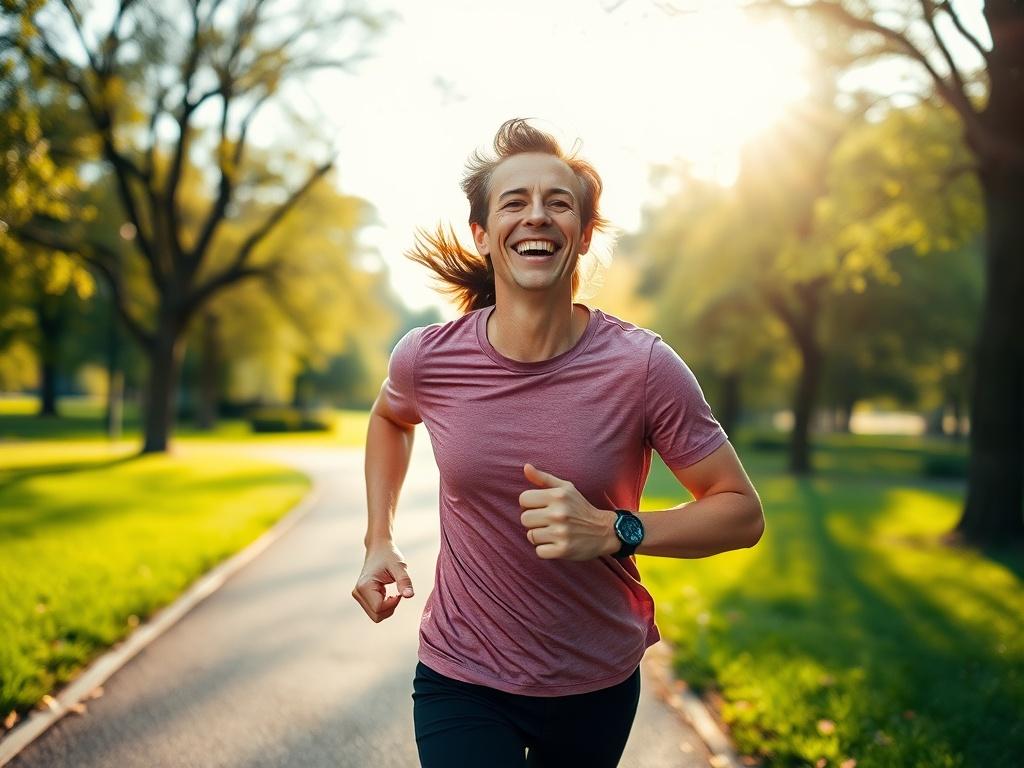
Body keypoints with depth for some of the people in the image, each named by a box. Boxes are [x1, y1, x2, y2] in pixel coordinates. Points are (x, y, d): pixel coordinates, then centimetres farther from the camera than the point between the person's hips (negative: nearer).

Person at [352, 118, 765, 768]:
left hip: (599, 687, 0)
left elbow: (743, 512, -12)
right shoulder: (427, 359, -13)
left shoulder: (644, 368, -19)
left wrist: (613, 531, -27)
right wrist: (380, 542, 4)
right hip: (462, 681, 0)